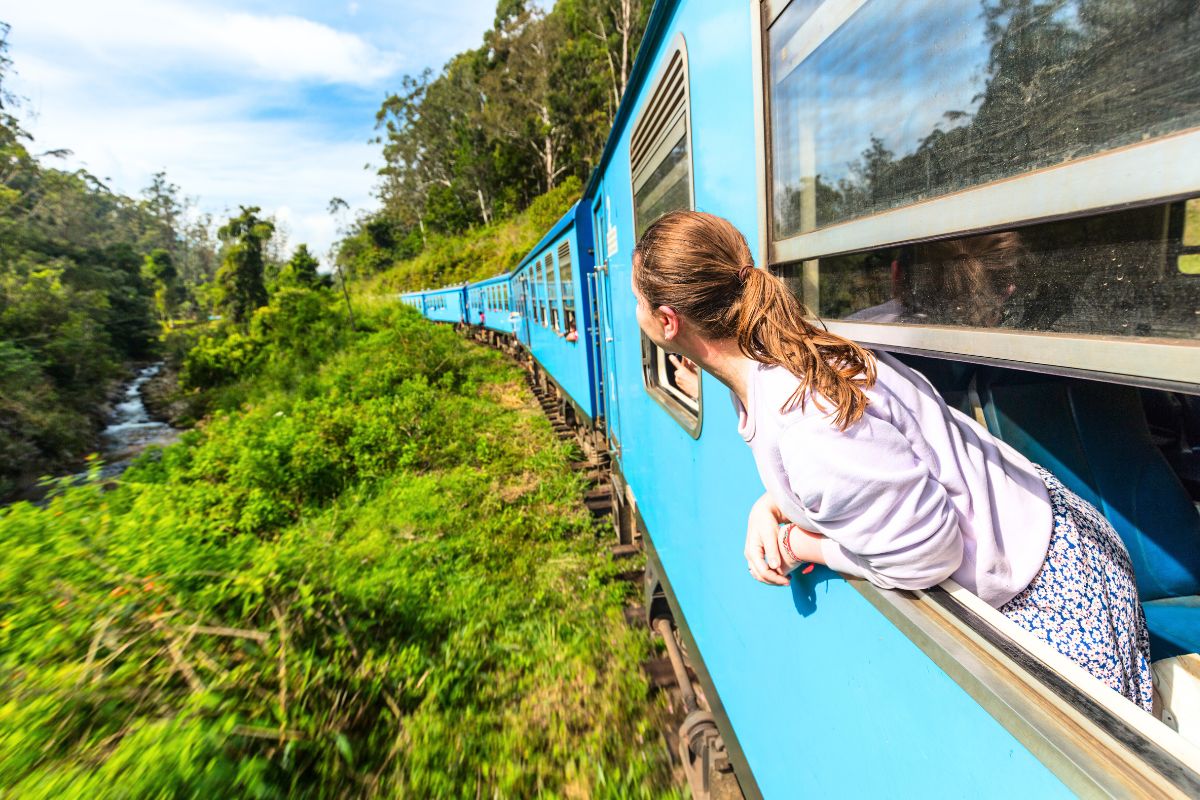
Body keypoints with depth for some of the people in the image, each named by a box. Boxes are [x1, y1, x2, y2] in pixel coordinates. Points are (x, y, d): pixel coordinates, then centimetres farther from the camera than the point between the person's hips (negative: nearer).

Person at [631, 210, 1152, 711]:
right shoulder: (778, 357, -9)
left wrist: (799, 548, -16)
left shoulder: (807, 429, -40)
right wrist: (767, 509, -12)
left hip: (1046, 579, -8)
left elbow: (925, 556, -28)